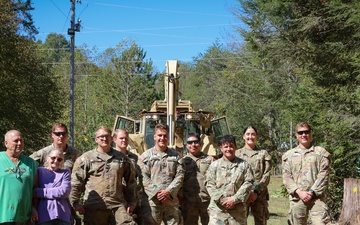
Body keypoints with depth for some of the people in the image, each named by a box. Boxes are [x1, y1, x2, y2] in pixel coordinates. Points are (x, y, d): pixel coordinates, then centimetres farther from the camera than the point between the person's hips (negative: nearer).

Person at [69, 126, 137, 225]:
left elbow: (130, 181, 18)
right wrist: (76, 202, -2)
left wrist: (131, 202, 14)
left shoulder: (122, 158, 12)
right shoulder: (86, 158, 4)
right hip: (94, 207, -1)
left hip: (118, 205, 2)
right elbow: (75, 182, 2)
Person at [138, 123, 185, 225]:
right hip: (152, 200, -2)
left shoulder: (176, 156, 13)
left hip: (171, 200, 2)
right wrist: (156, 193, -14)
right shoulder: (146, 156, 5)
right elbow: (143, 178, -4)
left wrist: (168, 192, -10)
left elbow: (179, 176, 4)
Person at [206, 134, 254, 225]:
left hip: (238, 209, 1)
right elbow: (210, 185, 1)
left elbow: (248, 183, -1)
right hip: (218, 209, -1)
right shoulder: (214, 165, 7)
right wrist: (222, 200, -12)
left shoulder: (244, 165, 7)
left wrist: (235, 199, -11)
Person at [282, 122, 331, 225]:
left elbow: (323, 176, -2)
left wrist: (312, 192, -12)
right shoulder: (288, 155, 13)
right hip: (296, 198, 2)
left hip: (316, 197, -2)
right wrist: (299, 192, -11)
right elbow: (287, 177, 4)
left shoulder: (321, 152, 7)